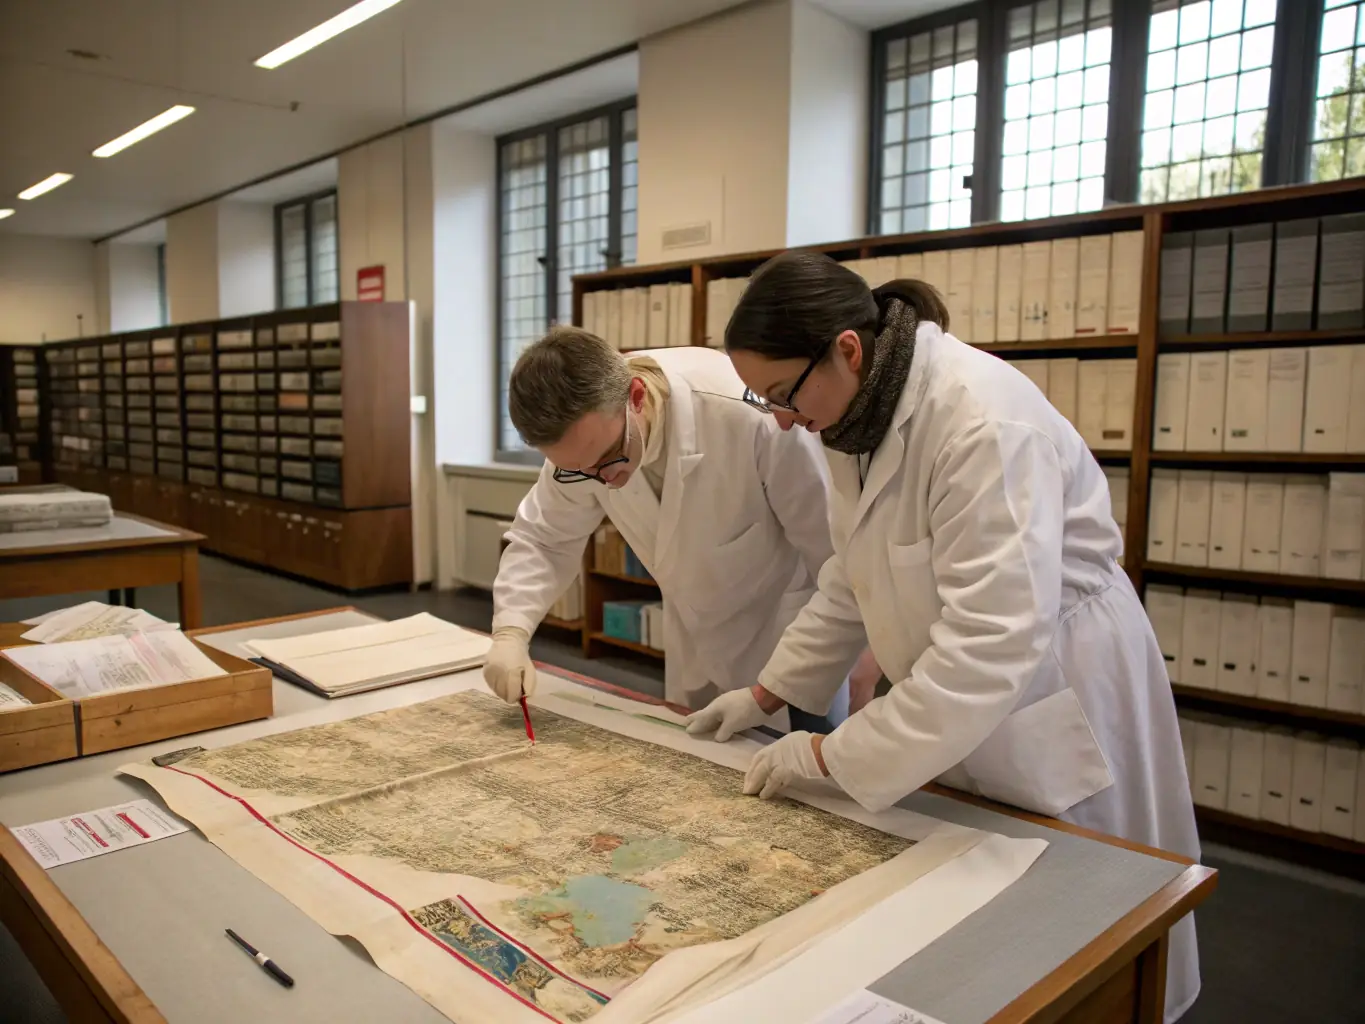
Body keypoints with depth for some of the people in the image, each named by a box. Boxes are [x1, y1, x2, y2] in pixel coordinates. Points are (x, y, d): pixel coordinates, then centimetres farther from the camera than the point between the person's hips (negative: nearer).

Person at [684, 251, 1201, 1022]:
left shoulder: (981, 422, -30)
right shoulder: (865, 416, -3)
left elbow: (994, 643, -33)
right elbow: (856, 583, 8)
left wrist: (831, 756, -25)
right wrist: (769, 692, 3)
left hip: (1055, 715, -7)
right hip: (964, 714, 7)